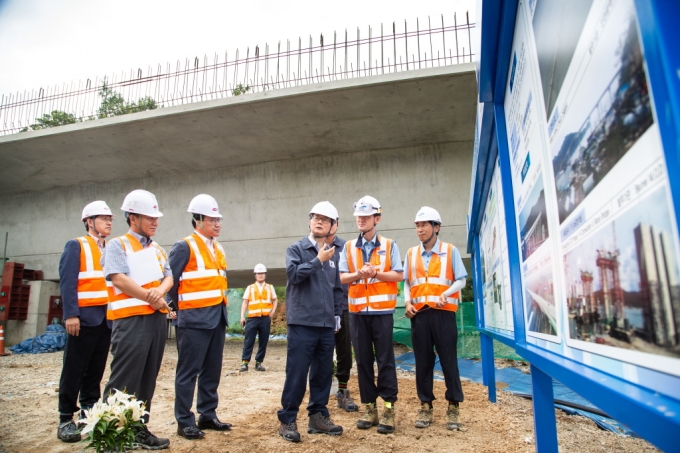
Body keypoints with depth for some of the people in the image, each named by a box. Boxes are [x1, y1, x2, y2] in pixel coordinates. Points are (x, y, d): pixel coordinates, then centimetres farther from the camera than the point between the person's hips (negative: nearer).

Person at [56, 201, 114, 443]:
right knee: (74, 369, 1)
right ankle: (66, 419, 11)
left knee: (96, 370, 11)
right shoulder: (76, 246, -2)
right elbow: (67, 282, -10)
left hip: (107, 318, 6)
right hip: (85, 317, -5)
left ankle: (89, 413, 21)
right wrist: (71, 314, -18)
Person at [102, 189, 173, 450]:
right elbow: (119, 279, -15)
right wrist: (152, 299, -10)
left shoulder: (158, 249, 17)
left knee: (148, 378, 11)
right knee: (124, 381, -4)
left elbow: (168, 277, 11)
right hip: (131, 319, -7)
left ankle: (139, 428, 21)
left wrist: (160, 291, -12)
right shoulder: (117, 245, -3)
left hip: (157, 319, 7)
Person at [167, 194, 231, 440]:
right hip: (194, 319, -7)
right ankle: (185, 422, 12)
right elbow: (170, 280, -10)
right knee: (188, 371, 1)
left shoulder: (218, 249, 14)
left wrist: (221, 310, 14)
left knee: (212, 371, 13)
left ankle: (208, 415, 24)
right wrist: (180, 307, -4)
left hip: (217, 318, 8)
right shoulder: (184, 246, -9)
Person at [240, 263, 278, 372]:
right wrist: (242, 316, -5)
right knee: (249, 341, -4)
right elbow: (245, 302, 5)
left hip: (265, 318, 1)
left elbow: (275, 300, 18)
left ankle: (259, 363, 11)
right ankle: (244, 362, 0)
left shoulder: (270, 287, 12)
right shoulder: (250, 288, 9)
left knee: (263, 342, 3)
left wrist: (273, 311, 2)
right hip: (252, 318, -1)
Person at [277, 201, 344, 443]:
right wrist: (318, 260, -13)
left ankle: (318, 416, 24)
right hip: (302, 323, -5)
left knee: (323, 372, 11)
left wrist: (337, 315, 13)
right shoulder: (296, 249, 0)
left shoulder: (332, 254, 13)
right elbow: (293, 273, -17)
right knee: (297, 373, -1)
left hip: (326, 325, 5)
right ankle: (287, 420, 12)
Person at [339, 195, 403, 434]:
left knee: (385, 359, 0)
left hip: (382, 310, -2)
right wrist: (358, 274, -16)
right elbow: (342, 277, 3)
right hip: (358, 311, 3)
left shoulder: (389, 245, 3)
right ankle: (369, 407, 17)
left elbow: (398, 275, -1)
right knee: (363, 360, 7)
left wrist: (375, 273, -14)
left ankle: (388, 408, 8)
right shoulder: (348, 247, 9)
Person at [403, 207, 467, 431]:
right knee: (423, 361, 7)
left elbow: (460, 280, 2)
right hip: (419, 313, 3)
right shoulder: (411, 254, 12)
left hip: (443, 312, -2)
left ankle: (453, 407, 14)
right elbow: (406, 283, 14)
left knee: (448, 360, 1)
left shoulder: (450, 250, 4)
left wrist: (445, 295, -15)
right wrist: (407, 302, -3)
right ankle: (426, 406, 17)